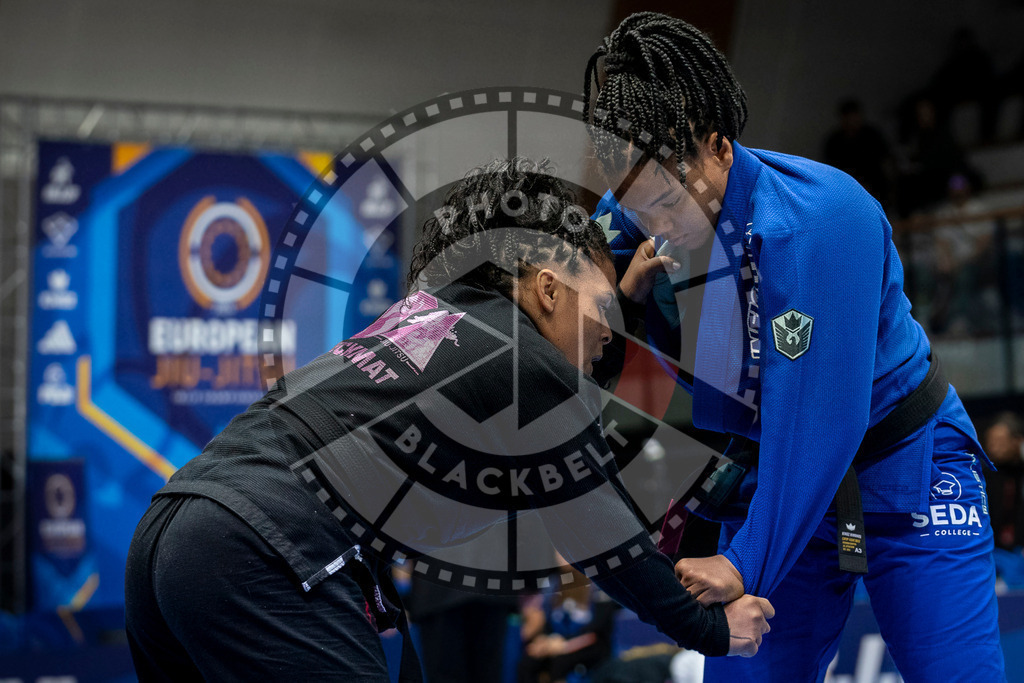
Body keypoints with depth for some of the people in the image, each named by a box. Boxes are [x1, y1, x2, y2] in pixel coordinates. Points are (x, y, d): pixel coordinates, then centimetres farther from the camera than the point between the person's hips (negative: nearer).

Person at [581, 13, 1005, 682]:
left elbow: (817, 414, -31)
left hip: (905, 472, -4)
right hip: (772, 477, 5)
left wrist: (750, 563, -31)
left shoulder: (821, 215, -29)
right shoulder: (624, 227, -11)